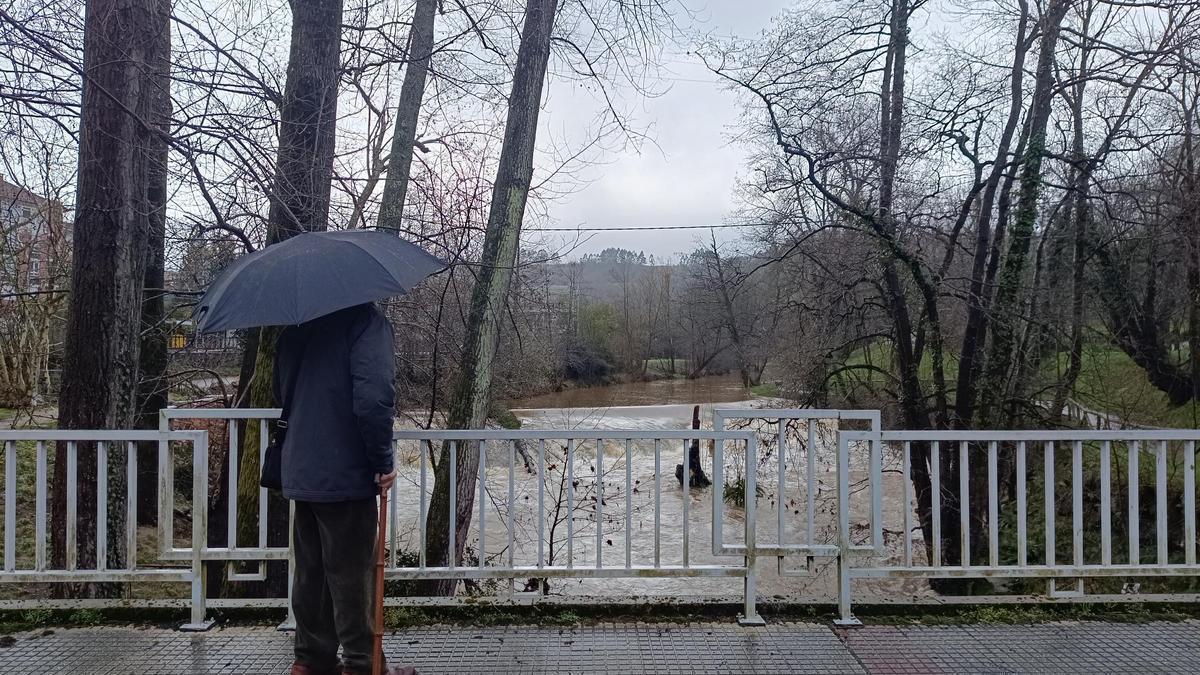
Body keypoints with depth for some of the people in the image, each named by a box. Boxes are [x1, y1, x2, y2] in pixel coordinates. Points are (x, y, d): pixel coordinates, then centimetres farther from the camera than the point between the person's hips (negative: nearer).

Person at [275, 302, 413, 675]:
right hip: (345, 474, -7)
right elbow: (375, 397, -25)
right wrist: (384, 462, -15)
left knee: (310, 572, 15)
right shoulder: (365, 319, -14)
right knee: (352, 575, 1)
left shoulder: (293, 327, 10)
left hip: (299, 472, 7)